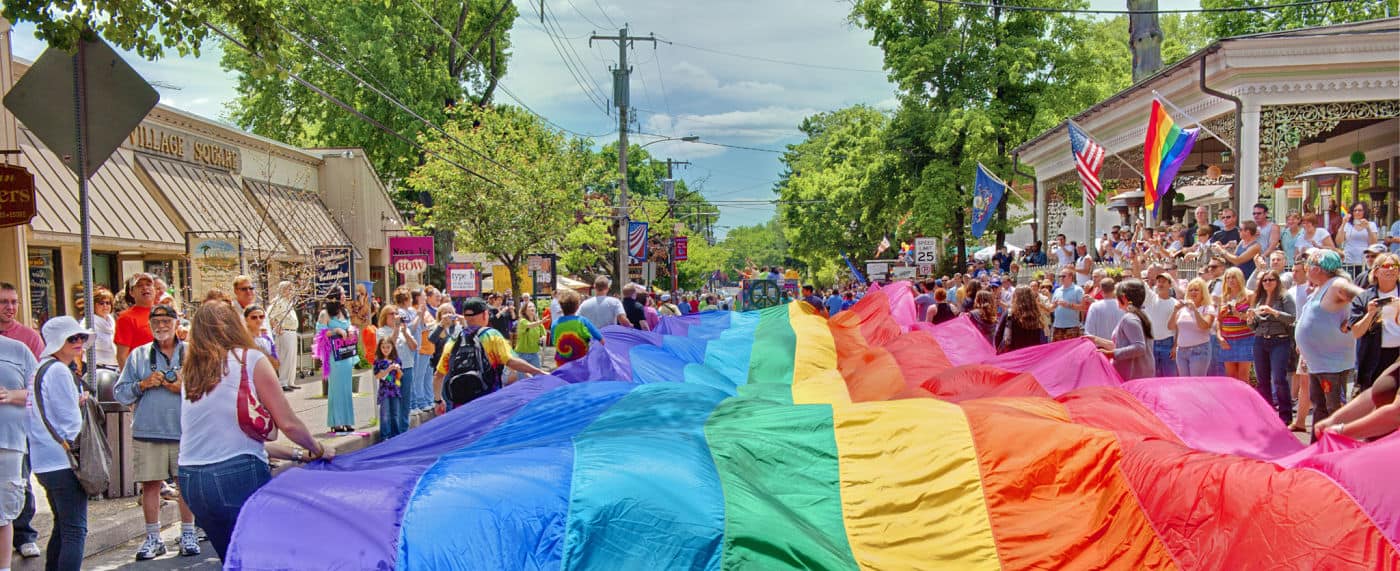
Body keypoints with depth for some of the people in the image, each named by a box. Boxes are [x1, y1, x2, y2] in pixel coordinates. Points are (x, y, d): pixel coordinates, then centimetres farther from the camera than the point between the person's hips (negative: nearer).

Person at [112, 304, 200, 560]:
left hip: (184, 431, -1)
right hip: (147, 432, 1)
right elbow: (120, 393, 7)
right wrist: (143, 384, -9)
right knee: (150, 484, 3)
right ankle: (153, 538, 15)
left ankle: (188, 535, 14)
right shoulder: (138, 355, 10)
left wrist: (184, 387, -13)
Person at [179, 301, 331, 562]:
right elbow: (288, 423, -3)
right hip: (238, 477, -6)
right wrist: (318, 450, 15)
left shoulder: (189, 373, 15)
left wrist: (297, 454, 22)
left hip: (190, 480, 6)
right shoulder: (249, 359, -2)